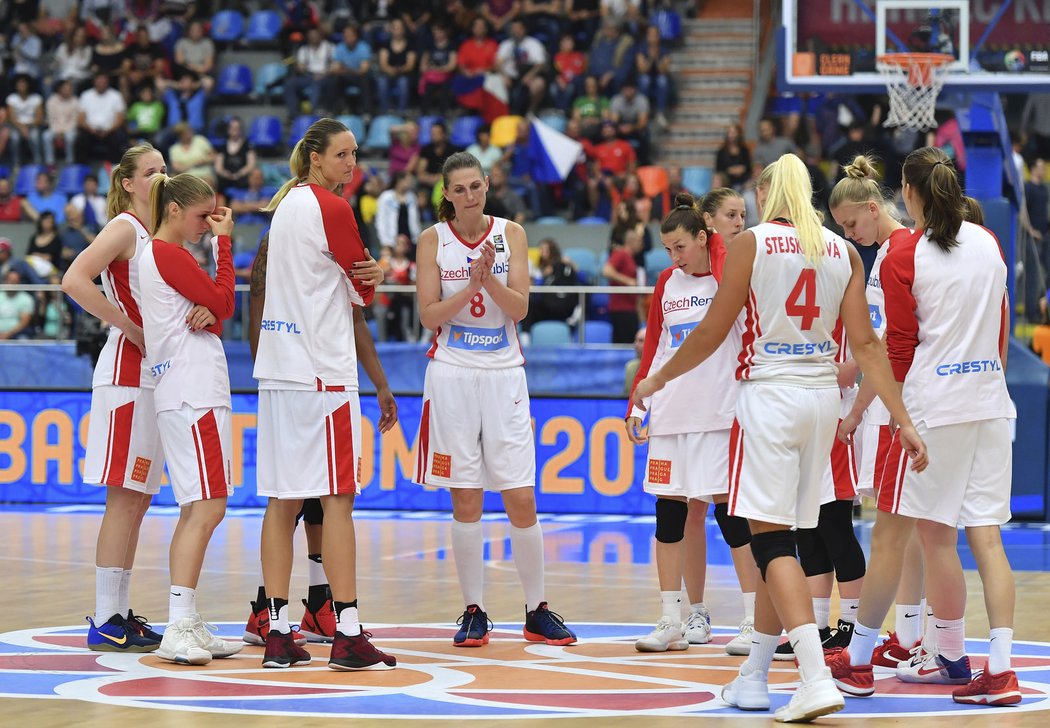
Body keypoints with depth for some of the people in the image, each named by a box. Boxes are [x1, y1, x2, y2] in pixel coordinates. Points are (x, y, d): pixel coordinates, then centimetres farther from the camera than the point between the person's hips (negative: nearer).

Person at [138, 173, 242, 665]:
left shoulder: (157, 254, 20)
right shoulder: (168, 253, -9)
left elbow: (215, 310, 16)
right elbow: (224, 301, -8)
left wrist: (209, 312, -7)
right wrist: (224, 241, -3)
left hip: (190, 396, 11)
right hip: (193, 396, -11)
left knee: (197, 511, 11)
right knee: (207, 509, -15)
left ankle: (188, 625, 12)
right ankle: (178, 629, -20)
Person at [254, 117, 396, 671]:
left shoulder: (285, 204, 16)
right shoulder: (332, 209, -9)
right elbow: (364, 290, -3)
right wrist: (371, 278, 17)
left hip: (278, 370, 8)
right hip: (322, 371, -8)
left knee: (282, 500, 6)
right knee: (336, 498, -7)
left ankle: (278, 632, 6)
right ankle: (347, 635, -8)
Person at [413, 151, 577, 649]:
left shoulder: (511, 234, 3)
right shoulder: (433, 240, 1)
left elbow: (519, 308, -4)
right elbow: (429, 316, -5)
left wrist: (488, 277, -20)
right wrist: (472, 284, -17)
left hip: (503, 374, 1)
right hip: (453, 375, -1)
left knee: (522, 501, -2)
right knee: (466, 501, -1)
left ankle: (537, 612, 9)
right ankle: (474, 612, 8)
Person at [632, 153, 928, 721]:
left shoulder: (751, 243, -4)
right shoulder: (843, 253, 9)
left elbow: (712, 333, -3)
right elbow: (865, 344, 3)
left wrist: (656, 380, 11)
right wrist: (903, 420, 4)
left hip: (768, 393, -5)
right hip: (822, 396, 5)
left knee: (772, 539, -8)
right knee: (782, 537, 15)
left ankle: (817, 679, -23)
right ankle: (755, 675, 23)